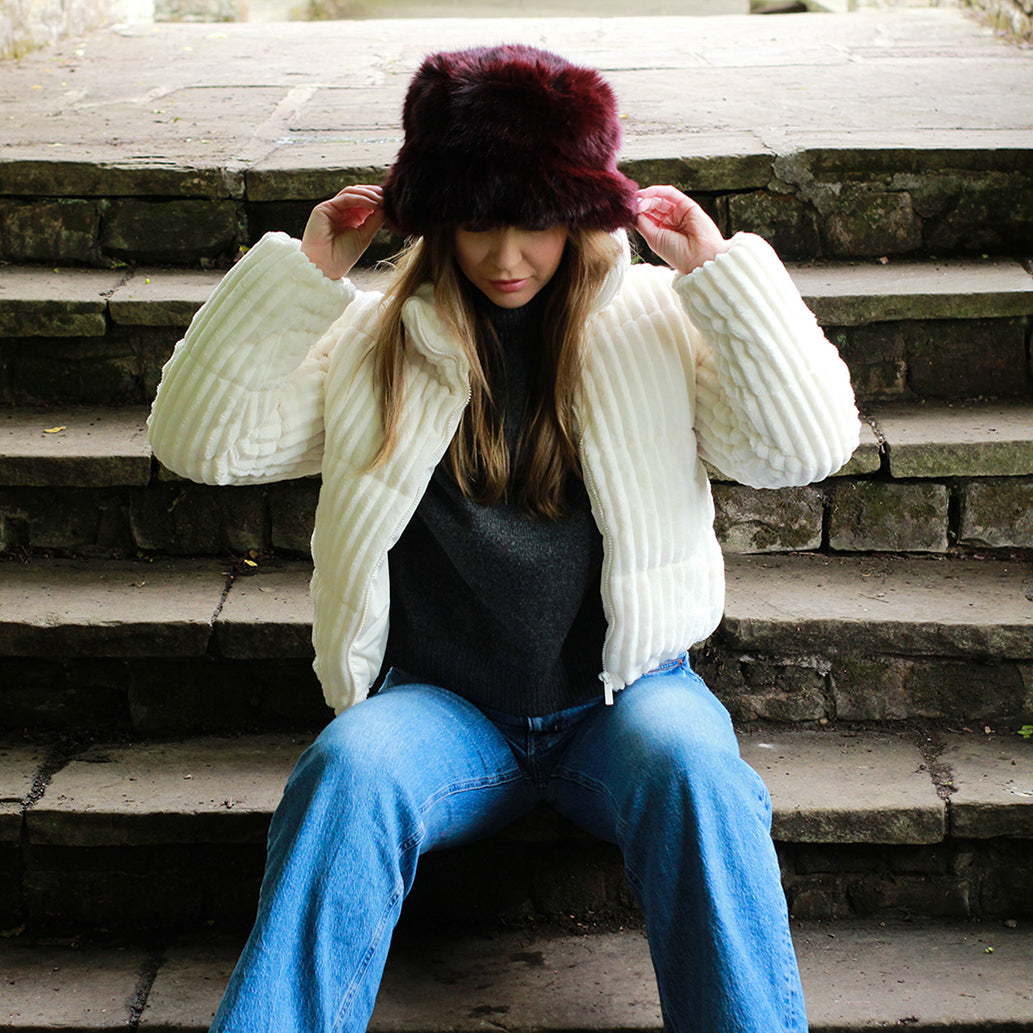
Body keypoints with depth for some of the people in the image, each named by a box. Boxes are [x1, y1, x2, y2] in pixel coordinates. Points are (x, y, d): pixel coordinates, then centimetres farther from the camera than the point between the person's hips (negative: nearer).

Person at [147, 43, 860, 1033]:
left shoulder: (658, 322, 6)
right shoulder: (369, 340, 8)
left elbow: (808, 445, -3)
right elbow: (199, 440, 1)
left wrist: (721, 270, -7)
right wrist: (297, 275, -4)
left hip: (623, 693, 0)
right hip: (439, 706, 1)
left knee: (690, 768, -34)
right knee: (348, 772, -32)